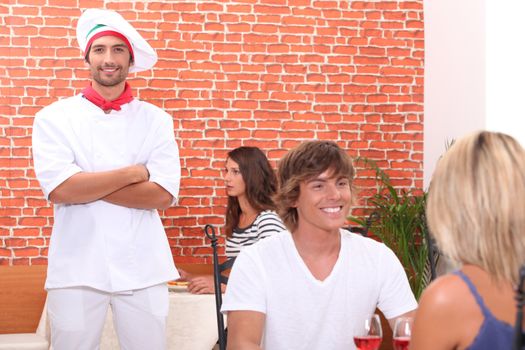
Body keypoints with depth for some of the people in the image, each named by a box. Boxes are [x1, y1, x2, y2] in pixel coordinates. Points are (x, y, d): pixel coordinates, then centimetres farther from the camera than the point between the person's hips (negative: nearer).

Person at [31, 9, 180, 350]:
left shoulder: (156, 119, 4)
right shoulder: (55, 117, 1)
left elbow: (162, 194, -7)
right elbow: (58, 189, -12)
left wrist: (86, 183, -10)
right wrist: (132, 173, -9)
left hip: (142, 267, 1)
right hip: (77, 267, -1)